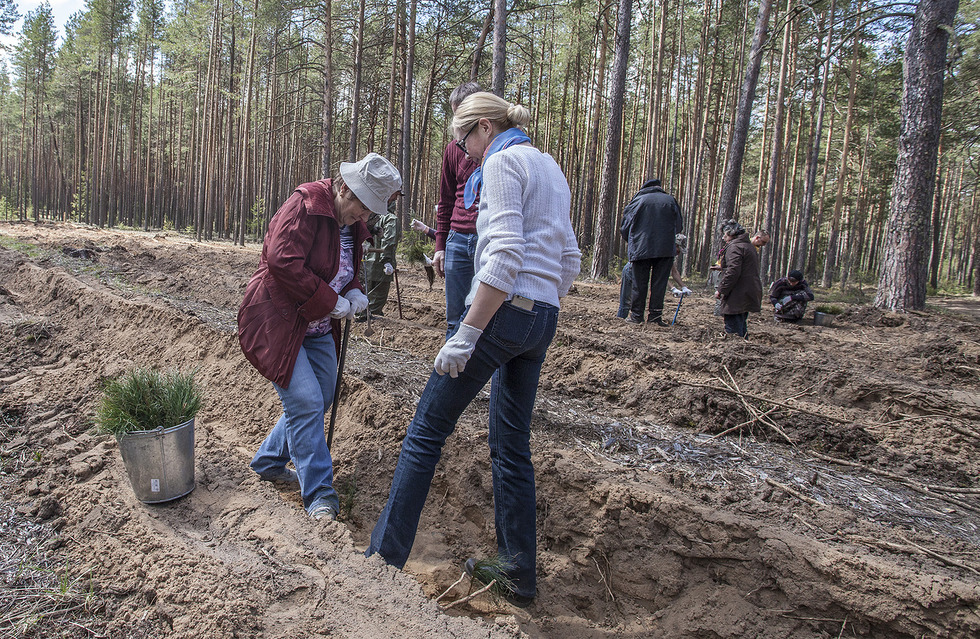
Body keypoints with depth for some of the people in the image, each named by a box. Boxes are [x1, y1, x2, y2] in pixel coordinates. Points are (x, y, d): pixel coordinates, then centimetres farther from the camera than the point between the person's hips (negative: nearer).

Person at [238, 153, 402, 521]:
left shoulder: (352, 223, 8)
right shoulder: (305, 206, -18)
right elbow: (282, 261, -28)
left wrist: (354, 292, -3)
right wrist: (332, 303, -24)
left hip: (318, 329, 9)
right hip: (277, 322, -9)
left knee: (321, 399, 13)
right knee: (305, 403, -12)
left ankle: (269, 462, 33)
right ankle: (319, 493, -1)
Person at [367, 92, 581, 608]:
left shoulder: (502, 163, -7)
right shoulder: (550, 169, 20)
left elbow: (505, 256, -20)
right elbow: (569, 261, 19)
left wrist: (465, 335, -21)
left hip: (503, 311, -9)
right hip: (543, 320, 9)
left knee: (427, 429, 2)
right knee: (512, 448, 14)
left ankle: (385, 555, 11)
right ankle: (517, 575, 23)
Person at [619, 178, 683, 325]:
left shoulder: (637, 201, 5)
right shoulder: (670, 200, 8)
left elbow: (625, 227, 5)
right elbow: (679, 226, 12)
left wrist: (630, 242, 22)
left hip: (641, 249, -1)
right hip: (666, 249, 1)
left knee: (639, 283, 6)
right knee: (659, 283, 6)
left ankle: (636, 315, 8)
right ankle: (655, 315, 5)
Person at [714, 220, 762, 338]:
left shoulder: (735, 247, -12)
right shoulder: (750, 246, 21)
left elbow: (732, 272, -23)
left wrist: (721, 290, -17)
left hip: (736, 298, -11)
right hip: (748, 295, 11)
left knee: (733, 330, -10)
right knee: (742, 330, 18)